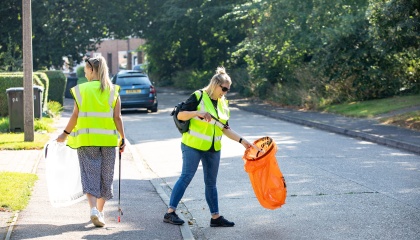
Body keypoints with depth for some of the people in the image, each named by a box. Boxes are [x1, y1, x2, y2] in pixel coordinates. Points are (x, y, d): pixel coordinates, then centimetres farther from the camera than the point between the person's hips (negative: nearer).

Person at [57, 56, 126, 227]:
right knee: (105, 175, 12)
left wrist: (65, 134, 10)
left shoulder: (81, 90, -1)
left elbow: (75, 116, -2)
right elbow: (117, 118, -3)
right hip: (108, 139, 1)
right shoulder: (113, 91, 1)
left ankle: (94, 209, -18)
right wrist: (122, 138, 4)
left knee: (90, 174, 1)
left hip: (86, 138, -1)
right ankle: (100, 212, 20)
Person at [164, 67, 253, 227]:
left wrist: (241, 140, 4)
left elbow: (224, 128, 12)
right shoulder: (198, 96, -8)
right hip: (193, 146, -6)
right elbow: (180, 115, -11)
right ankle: (170, 212, -3)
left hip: (213, 149, 6)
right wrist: (198, 113, -27)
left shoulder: (223, 103, 11)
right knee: (186, 177, -8)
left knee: (211, 182, 10)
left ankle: (215, 217, 15)